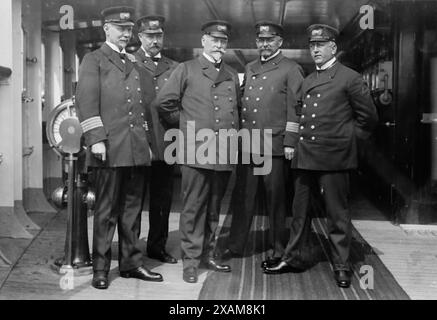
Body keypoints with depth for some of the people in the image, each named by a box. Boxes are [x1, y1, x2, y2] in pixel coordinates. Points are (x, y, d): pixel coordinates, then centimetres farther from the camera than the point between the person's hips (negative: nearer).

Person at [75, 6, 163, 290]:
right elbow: (86, 101, -6)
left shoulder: (134, 63, 23)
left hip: (138, 149, 6)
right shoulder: (94, 60, 5)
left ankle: (132, 263, 18)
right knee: (106, 211, 0)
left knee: (133, 208, 9)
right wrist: (95, 138, -16)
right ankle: (100, 269, 9)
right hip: (110, 148, -5)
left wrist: (148, 140, 16)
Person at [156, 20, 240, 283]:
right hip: (196, 150, -4)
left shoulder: (232, 75, 16)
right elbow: (164, 102, -1)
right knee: (194, 206, 0)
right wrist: (185, 122, 3)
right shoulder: (187, 70, 3)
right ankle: (191, 259, 9)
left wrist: (232, 132, 14)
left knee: (214, 207, 12)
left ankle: (208, 254, 24)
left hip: (225, 152, 5)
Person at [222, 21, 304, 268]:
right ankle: (236, 246, 18)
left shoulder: (291, 69, 1)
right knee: (243, 196, 8)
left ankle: (278, 250, 15)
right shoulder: (250, 69, 18)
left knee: (276, 199, 3)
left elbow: (294, 108, -5)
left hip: (275, 145, -5)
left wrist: (289, 142, -11)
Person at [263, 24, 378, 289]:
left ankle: (342, 266, 14)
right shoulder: (308, 81, 17)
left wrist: (349, 139, 3)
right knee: (300, 210, 12)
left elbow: (368, 117, 1)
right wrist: (300, 142, 14)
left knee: (338, 213, 2)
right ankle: (293, 258, 25)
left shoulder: (350, 78, -3)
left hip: (334, 157, -6)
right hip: (305, 155, 6)